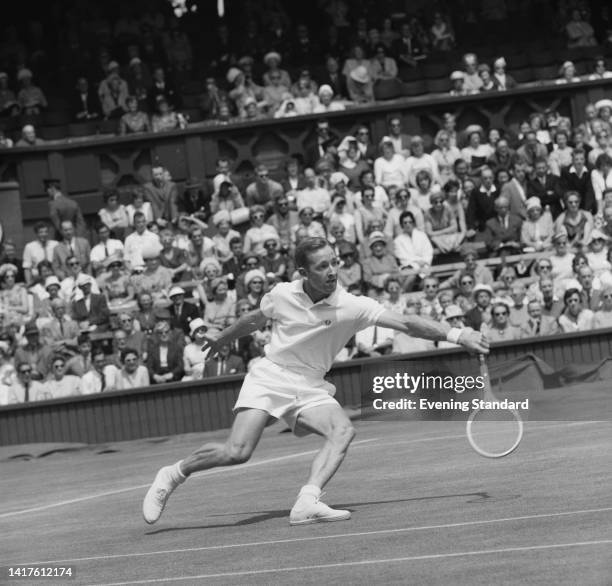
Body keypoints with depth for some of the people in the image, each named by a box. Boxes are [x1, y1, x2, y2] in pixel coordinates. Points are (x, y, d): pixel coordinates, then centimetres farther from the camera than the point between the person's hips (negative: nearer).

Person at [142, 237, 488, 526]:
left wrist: (456, 335, -34)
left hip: (310, 388, 1)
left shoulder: (352, 307, -14)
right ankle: (173, 475, 4)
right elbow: (254, 320, 15)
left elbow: (406, 323, -23)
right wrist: (221, 340, 32)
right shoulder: (282, 295, -8)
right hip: (270, 376, -1)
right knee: (237, 452, -19)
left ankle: (307, 503, -36)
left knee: (343, 431, -28)